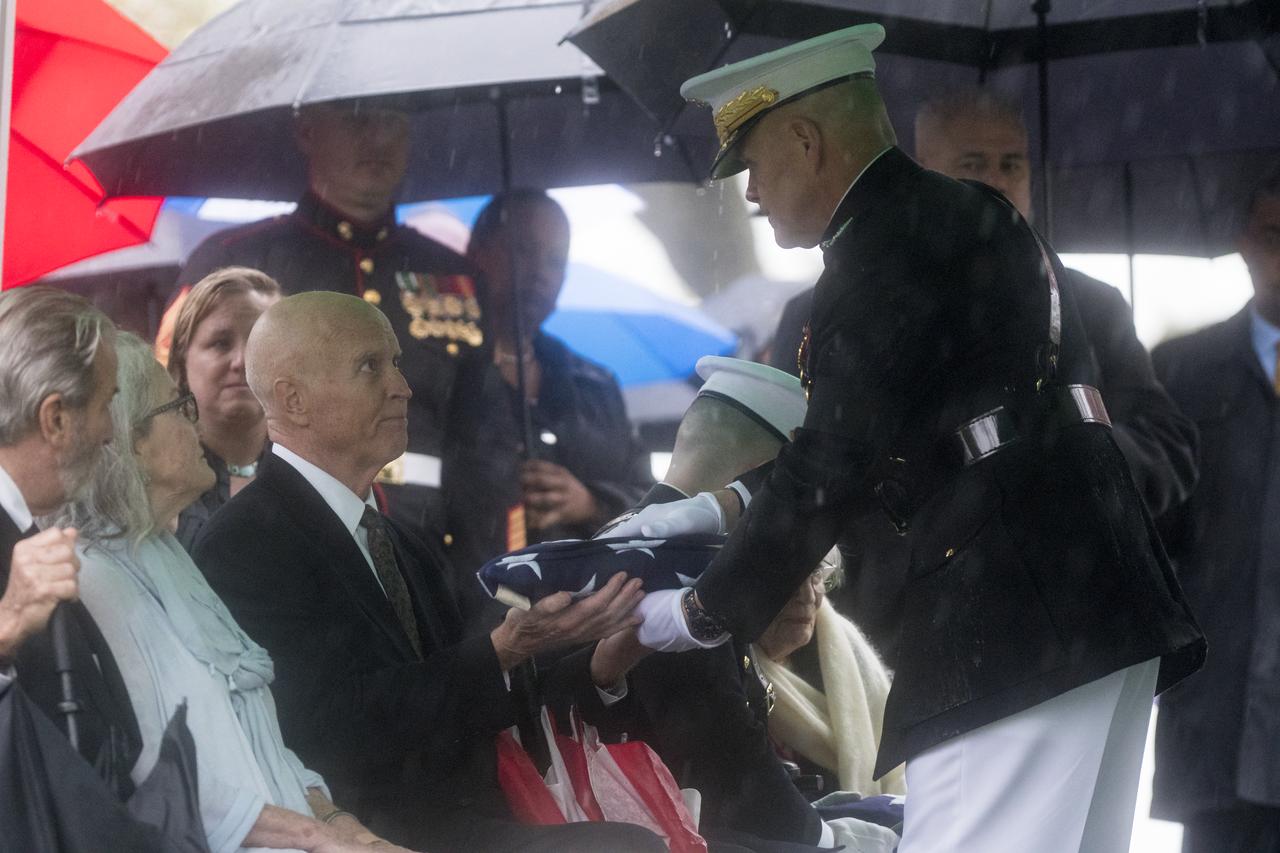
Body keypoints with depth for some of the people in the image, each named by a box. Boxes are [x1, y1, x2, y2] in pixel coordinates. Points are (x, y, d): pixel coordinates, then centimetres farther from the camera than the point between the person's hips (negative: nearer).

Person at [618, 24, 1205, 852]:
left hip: (1020, 612, -10)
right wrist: (720, 509, 26)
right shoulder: (958, 220, 21)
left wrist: (704, 612, 1)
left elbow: (834, 466, -11)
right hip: (1091, 598, 10)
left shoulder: (892, 243, -10)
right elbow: (858, 441, 27)